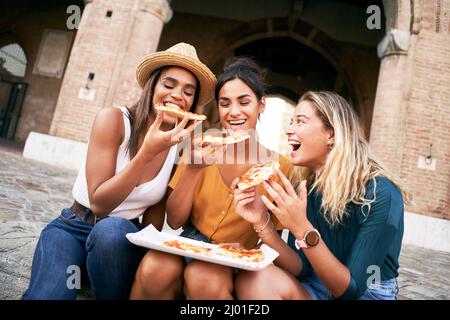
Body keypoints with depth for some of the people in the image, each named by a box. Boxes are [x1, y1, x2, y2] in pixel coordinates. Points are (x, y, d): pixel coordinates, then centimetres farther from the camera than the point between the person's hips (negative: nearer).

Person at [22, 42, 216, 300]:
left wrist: (147, 246, -18)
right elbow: (99, 203, -21)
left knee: (112, 230, -33)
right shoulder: (114, 120, -16)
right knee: (48, 294, -33)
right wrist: (148, 152, -31)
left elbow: (155, 217, 0)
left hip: (124, 236, 4)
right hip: (74, 228, -3)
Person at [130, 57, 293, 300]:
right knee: (154, 268, -30)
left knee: (202, 277, -34)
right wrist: (192, 169, -19)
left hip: (233, 266, -1)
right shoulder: (204, 150, -2)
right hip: (189, 250, 2)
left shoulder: (279, 167, -8)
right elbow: (174, 221, -5)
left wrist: (247, 253, -22)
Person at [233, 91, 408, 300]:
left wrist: (302, 229, -34)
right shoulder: (304, 189, -5)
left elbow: (350, 288, -21)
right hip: (320, 289, 4)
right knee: (253, 280, -24)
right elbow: (302, 268, -7)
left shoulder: (381, 194, -20)